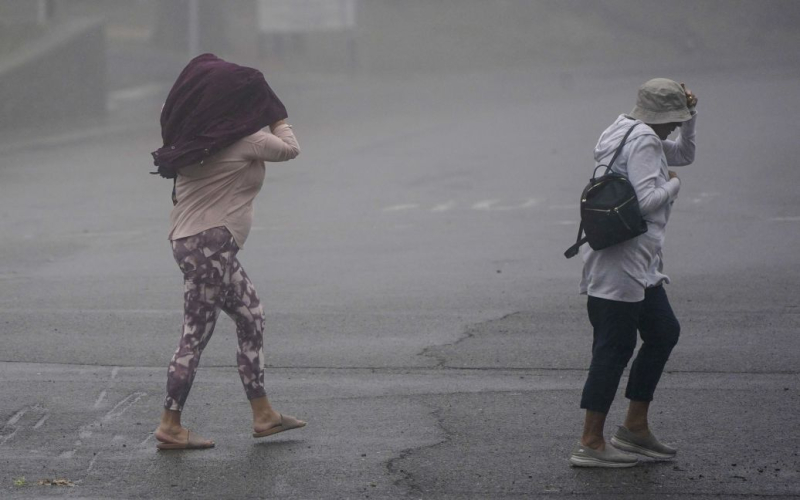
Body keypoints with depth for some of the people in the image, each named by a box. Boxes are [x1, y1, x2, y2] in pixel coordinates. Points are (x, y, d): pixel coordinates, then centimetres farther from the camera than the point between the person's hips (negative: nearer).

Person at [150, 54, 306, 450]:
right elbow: (290, 148, -3)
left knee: (251, 317, 14)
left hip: (191, 239, 9)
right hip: (210, 243, -9)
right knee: (196, 333, -4)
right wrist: (276, 116, 13)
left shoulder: (197, 139, 9)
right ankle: (170, 427, 0)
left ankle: (263, 415, 17)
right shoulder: (244, 141, -13)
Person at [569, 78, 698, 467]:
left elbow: (684, 154, 33)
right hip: (621, 263, -11)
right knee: (615, 347, -8)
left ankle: (635, 426, 21)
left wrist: (690, 114, 19)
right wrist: (673, 184, -5)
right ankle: (590, 442, -5)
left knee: (664, 332, 16)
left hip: (639, 263, 11)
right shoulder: (643, 141, -14)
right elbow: (647, 200, -24)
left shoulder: (637, 136, 19)